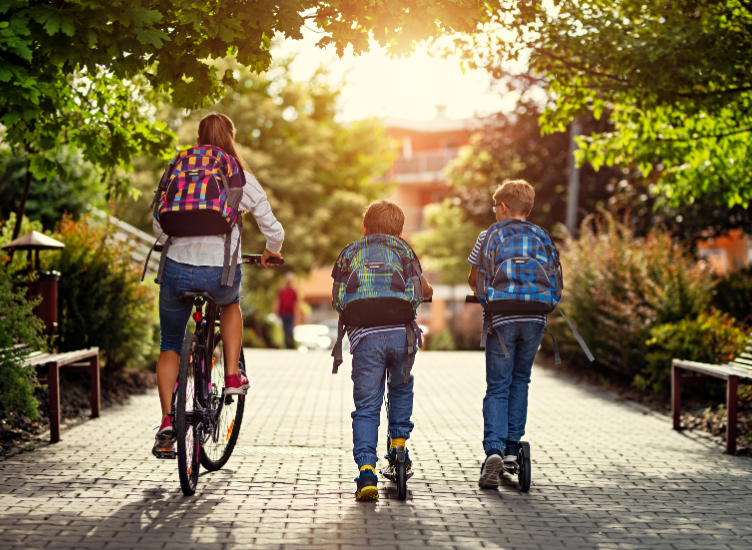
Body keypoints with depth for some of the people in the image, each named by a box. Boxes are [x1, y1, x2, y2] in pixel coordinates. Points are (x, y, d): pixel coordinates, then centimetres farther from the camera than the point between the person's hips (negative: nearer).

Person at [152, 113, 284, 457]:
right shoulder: (242, 179, 6)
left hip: (178, 269, 1)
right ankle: (233, 376, 25)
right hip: (220, 271, -1)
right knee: (231, 304, 37)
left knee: (170, 345, 20)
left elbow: (159, 227, 14)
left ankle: (167, 421, 7)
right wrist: (271, 252, 30)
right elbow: (274, 230, 8)